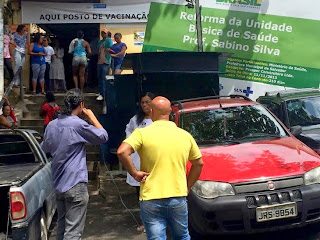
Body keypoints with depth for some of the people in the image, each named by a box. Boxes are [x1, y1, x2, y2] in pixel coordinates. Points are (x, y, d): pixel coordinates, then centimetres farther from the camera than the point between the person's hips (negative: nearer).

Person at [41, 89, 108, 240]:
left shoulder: (51, 125, 5)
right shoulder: (78, 124, -16)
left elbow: (44, 149, 20)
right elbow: (103, 137, -5)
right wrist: (91, 116, 2)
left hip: (58, 183, 8)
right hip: (75, 184, -7)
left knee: (62, 226, 20)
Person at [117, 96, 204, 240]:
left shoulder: (142, 133, -7)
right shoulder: (185, 135, 5)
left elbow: (122, 152, -21)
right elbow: (199, 163, 13)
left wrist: (134, 173, -8)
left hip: (151, 200, -3)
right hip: (178, 198, 4)